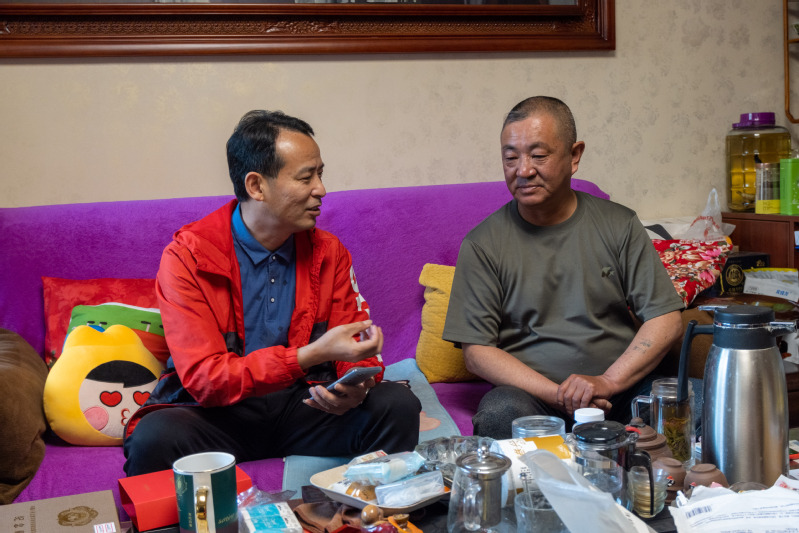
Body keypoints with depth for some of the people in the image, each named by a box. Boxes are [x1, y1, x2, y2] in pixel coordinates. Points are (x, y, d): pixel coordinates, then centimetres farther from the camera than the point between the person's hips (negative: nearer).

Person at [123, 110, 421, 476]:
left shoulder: (329, 252, 3)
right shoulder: (188, 257, -12)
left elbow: (357, 351, 5)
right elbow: (205, 380, -19)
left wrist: (355, 388, -21)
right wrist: (312, 354, -31)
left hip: (302, 404, 4)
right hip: (217, 412, -3)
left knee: (398, 405, -20)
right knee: (154, 438, -34)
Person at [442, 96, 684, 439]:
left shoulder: (619, 225, 7)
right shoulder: (482, 244, 2)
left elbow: (666, 321, 3)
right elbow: (476, 350, -2)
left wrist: (606, 382, -13)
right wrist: (557, 395, -14)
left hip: (622, 385, 2)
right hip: (531, 394, -1)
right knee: (500, 413, -35)